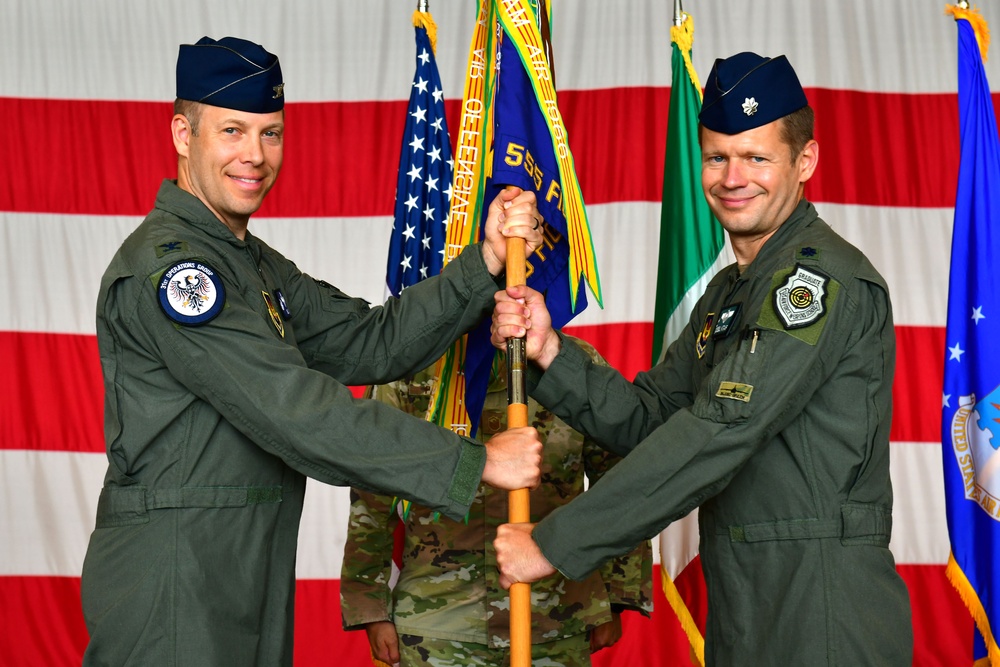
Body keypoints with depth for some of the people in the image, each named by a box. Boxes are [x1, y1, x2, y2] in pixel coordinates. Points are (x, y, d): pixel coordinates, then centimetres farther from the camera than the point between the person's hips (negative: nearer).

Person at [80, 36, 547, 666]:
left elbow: (370, 345, 3)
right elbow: (296, 412, -24)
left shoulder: (257, 265, 15)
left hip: (253, 574, 9)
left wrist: (487, 260, -9)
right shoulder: (164, 265, -17)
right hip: (173, 587, -9)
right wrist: (476, 463, -22)